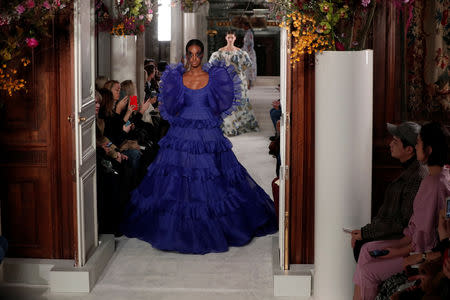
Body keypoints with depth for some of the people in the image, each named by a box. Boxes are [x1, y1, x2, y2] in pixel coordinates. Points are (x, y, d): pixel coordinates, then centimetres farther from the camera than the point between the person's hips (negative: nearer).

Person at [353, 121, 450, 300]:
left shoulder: (433, 183, -28)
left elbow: (426, 235, -26)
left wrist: (399, 251, -13)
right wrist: (401, 243, 7)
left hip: (425, 253, -10)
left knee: (368, 271, -8)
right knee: (367, 249, 12)